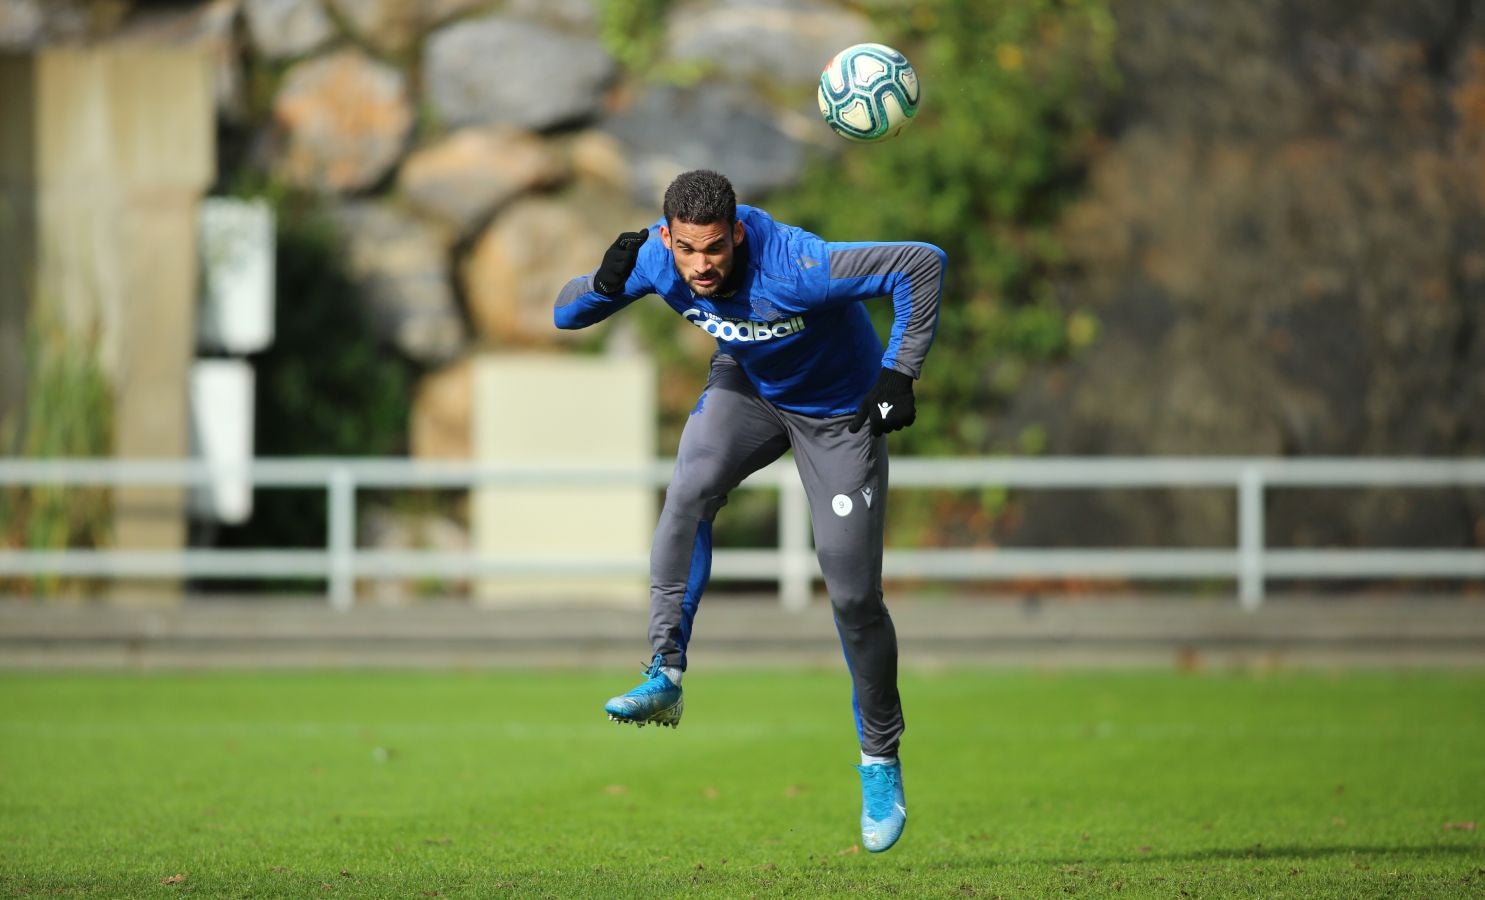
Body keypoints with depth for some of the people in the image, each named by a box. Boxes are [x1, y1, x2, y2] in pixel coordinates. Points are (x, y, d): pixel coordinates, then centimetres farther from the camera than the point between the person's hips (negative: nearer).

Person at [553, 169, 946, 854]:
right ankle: (665, 678, -23)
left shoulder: (794, 268, -40)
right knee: (690, 490, -27)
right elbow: (566, 314, -12)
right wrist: (605, 284, -34)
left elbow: (924, 264, -35)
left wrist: (898, 374, -31)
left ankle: (880, 757, 15)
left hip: (840, 409, -4)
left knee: (853, 595, -5)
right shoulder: (655, 257, -24)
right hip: (746, 386, 4)